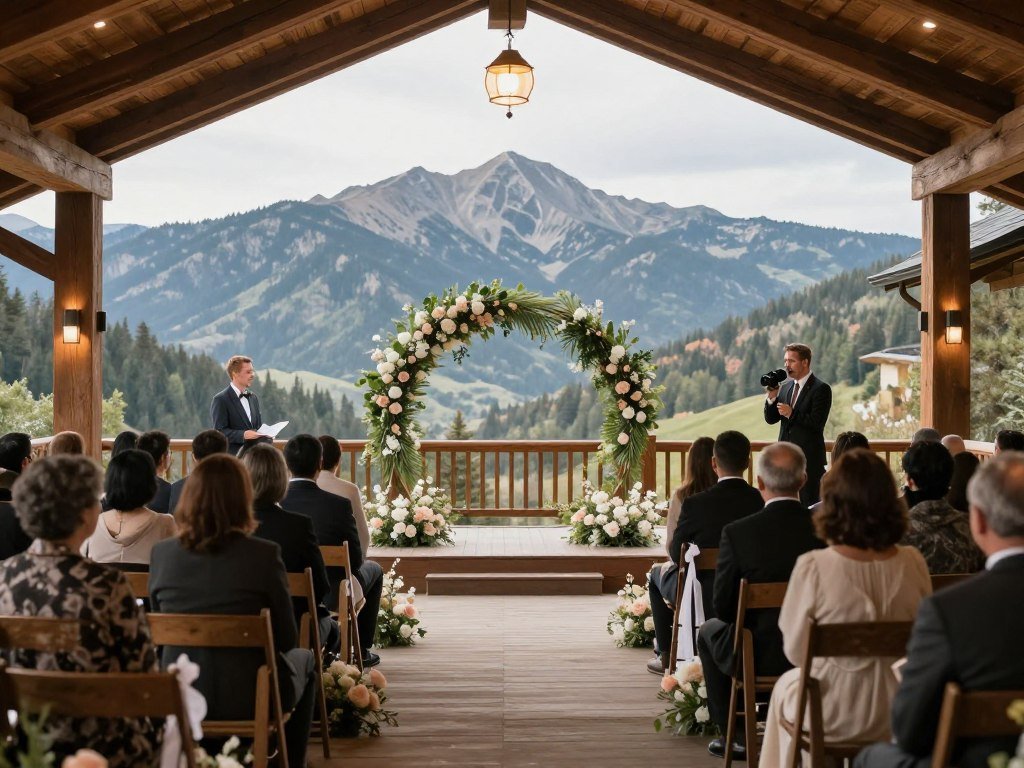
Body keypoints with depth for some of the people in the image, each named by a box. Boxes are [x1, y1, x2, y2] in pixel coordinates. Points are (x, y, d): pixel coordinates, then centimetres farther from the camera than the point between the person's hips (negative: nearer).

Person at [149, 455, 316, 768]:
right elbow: (286, 639, -9)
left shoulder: (162, 553, -8)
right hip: (247, 699, -4)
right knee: (303, 658, 30)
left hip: (177, 698, 4)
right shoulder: (264, 555, -18)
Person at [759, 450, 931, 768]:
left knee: (786, 685, 32)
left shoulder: (812, 568, -23)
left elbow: (795, 651, -11)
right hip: (897, 714, 3)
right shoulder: (913, 563, -13)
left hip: (834, 717, -3)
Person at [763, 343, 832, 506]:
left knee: (808, 504, -2)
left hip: (809, 457, -6)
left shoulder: (821, 389, -8)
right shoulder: (785, 387, 12)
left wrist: (791, 413, -17)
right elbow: (770, 419, 10)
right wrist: (772, 398, -5)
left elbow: (817, 423, -16)